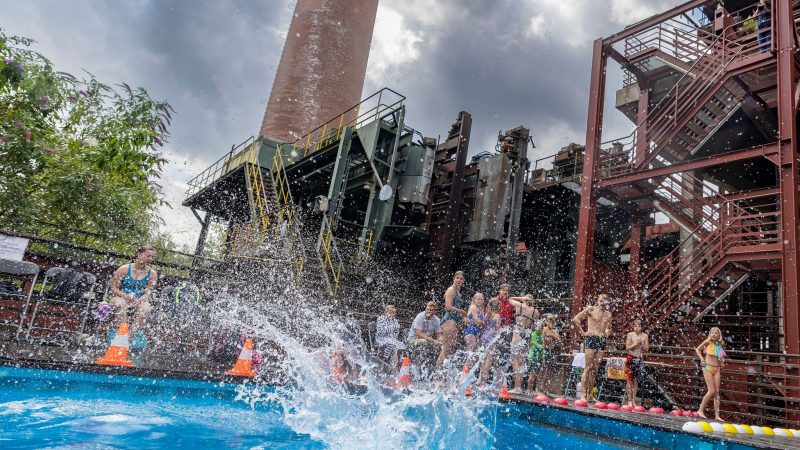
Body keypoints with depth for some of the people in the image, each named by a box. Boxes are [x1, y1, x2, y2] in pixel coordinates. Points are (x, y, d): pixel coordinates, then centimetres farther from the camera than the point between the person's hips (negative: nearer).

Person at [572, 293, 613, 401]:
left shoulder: (608, 314, 16)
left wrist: (607, 333, 11)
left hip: (602, 341, 5)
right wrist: (583, 332, -6)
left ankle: (590, 395, 11)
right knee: (588, 368, -8)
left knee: (595, 369, 5)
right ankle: (583, 394, -6)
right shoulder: (591, 309, -1)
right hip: (592, 339, -5)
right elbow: (575, 319, -5)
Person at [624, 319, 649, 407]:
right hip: (631, 359, -2)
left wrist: (642, 345, -12)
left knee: (636, 380, 5)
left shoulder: (645, 336, 4)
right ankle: (629, 400, 2)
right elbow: (627, 348, -5)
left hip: (640, 359, 2)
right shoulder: (630, 335, -2)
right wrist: (635, 344, -16)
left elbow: (647, 350, 6)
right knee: (630, 379, -3)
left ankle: (634, 400, 12)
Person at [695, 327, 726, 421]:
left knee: (717, 392, 2)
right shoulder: (708, 342, -3)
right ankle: (701, 410, 1)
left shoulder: (719, 345, 10)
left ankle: (717, 415, 3)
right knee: (711, 391, -11)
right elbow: (698, 349, 6)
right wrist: (702, 359, -5)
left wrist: (722, 360, 8)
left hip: (717, 369, 5)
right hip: (708, 368, -5)